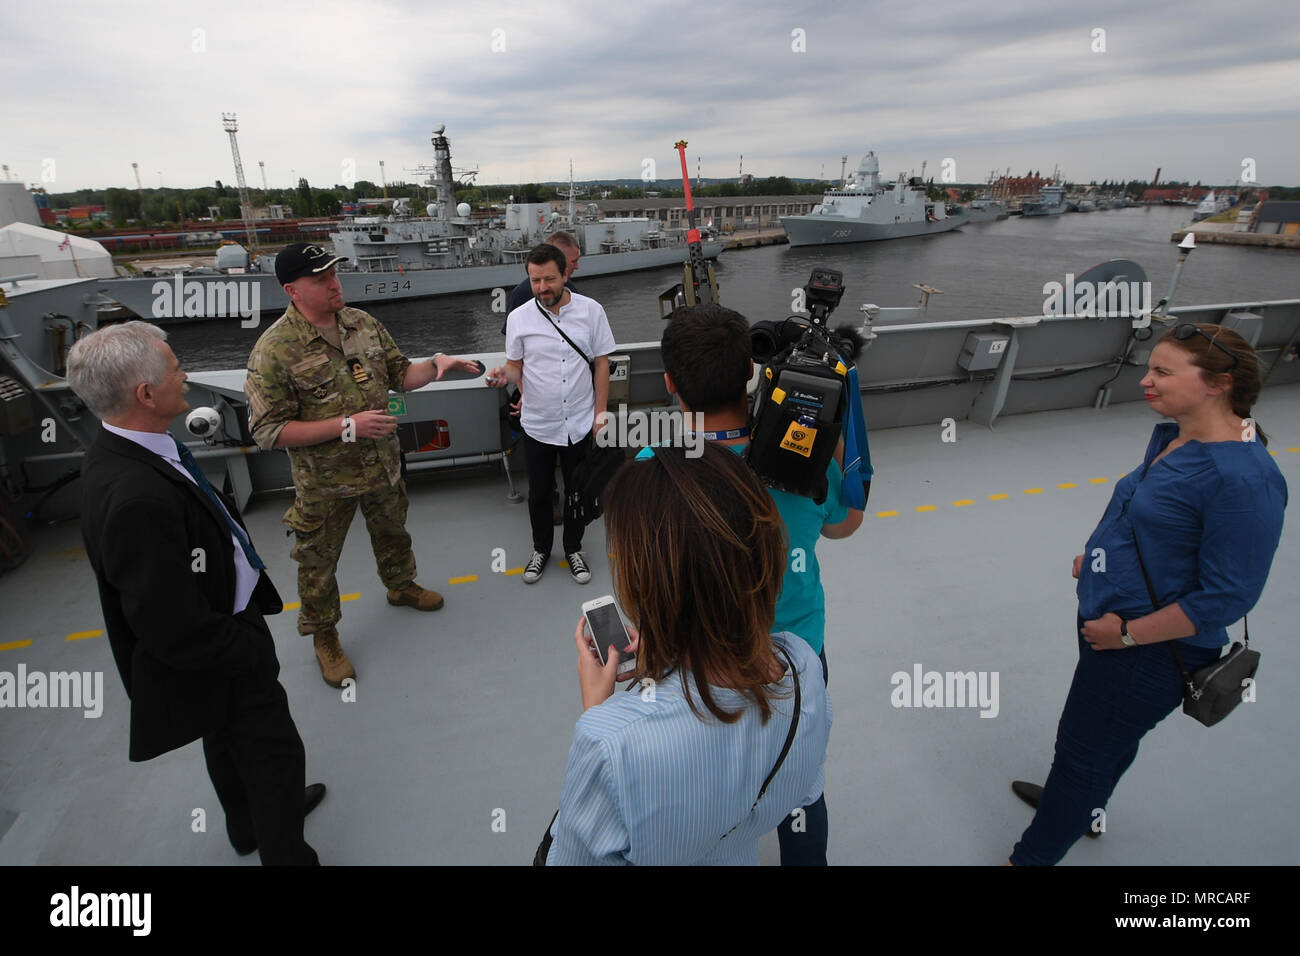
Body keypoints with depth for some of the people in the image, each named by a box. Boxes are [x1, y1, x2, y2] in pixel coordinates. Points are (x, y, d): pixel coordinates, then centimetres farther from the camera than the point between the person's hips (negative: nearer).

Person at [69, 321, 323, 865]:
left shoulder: (121, 452, -7)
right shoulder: (135, 498, -38)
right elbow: (175, 632, -32)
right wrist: (252, 649, -17)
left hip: (220, 627, 10)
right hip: (213, 658, -10)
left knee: (229, 742, 30)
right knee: (275, 753, 10)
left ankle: (250, 822, 56)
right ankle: (285, 854, 33)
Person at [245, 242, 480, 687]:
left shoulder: (363, 323, -3)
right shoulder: (274, 350, -21)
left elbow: (398, 374, 8)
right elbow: (268, 430, -21)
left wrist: (435, 364, -13)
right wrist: (347, 426, -27)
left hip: (382, 464, 5)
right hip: (325, 483, -5)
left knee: (392, 532, 27)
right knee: (318, 562, 12)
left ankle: (401, 586, 55)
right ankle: (323, 635, 35)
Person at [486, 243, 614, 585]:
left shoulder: (591, 310, -7)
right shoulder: (518, 318, -6)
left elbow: (601, 365, -1)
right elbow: (516, 366, 4)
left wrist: (600, 413, -4)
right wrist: (504, 374, -20)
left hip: (580, 424, 0)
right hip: (538, 425, 1)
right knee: (539, 493, 16)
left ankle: (573, 548, 37)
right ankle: (541, 548, 39)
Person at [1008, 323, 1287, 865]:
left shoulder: (1242, 479, -28)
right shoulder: (1171, 437, 1)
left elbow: (1227, 596, -26)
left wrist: (1127, 632, -21)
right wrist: (1097, 557, 7)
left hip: (1149, 653, -9)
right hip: (1108, 624, 9)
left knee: (1083, 749, 9)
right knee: (1109, 736, 30)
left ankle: (1033, 856, 30)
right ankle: (1081, 806, 56)